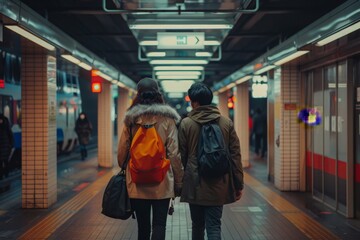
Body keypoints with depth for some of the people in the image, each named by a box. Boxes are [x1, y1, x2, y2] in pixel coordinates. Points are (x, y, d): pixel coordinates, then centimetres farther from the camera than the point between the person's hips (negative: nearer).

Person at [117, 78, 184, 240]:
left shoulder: (131, 118, 1)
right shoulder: (167, 119, -5)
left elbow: (122, 151, 4)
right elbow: (174, 153, -7)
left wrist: (123, 169, 22)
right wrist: (178, 181, 2)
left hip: (137, 183, 2)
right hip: (162, 182, -2)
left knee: (142, 226, 14)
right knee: (159, 225, 3)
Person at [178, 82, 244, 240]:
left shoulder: (186, 123, -5)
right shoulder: (227, 123, -1)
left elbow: (181, 156, 0)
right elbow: (235, 155, 0)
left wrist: (179, 182, 12)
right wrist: (239, 184, 6)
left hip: (194, 184, 0)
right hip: (218, 185, 1)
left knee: (197, 225, 16)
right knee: (214, 227, 1)